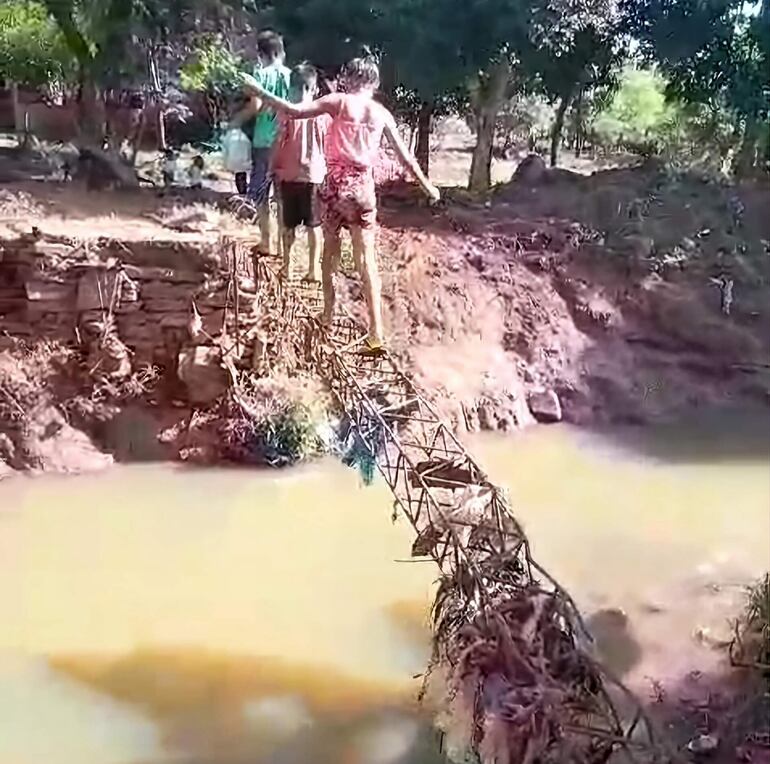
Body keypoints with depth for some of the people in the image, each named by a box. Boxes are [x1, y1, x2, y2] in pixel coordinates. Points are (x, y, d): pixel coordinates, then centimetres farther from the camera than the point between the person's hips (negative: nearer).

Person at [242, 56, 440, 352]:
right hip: (363, 186, 1)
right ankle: (376, 331, -7)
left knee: (331, 250, 18)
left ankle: (328, 314, 28)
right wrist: (427, 186, 23)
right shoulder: (382, 113, 7)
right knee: (366, 259, -1)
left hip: (336, 183, -1)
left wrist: (259, 91, 0)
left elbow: (294, 111, -9)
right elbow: (405, 155, 12)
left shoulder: (339, 101, -1)